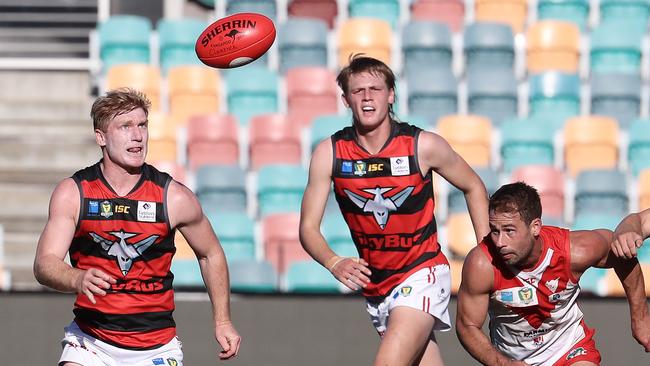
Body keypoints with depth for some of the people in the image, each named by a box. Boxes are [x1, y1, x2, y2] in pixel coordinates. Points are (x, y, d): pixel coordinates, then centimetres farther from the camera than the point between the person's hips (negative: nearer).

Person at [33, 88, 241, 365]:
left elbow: (211, 255, 12)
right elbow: (44, 264, -14)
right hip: (91, 340, -1)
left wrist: (222, 321, 9)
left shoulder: (174, 197, -5)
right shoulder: (72, 193, -6)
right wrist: (78, 280, -35)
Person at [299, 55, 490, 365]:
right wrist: (335, 264, -25)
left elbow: (473, 188, 6)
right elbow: (308, 227, -5)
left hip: (422, 274, -4)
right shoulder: (329, 153, -6)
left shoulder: (423, 146, -11)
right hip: (374, 286, 4)